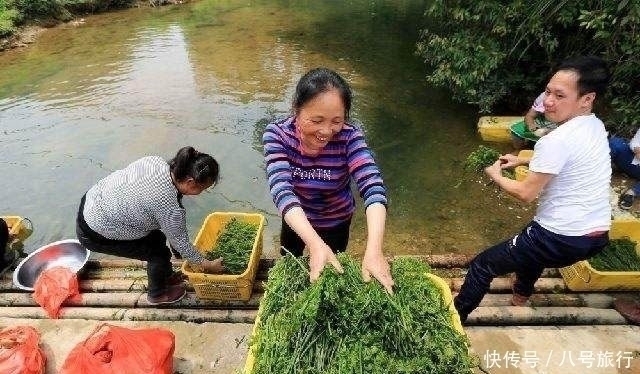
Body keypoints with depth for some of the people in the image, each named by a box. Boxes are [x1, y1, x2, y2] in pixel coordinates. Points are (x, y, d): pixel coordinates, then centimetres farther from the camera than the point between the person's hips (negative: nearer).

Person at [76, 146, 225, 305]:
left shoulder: (155, 161, -13)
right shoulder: (170, 207, -31)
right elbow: (181, 243, -16)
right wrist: (209, 265, -1)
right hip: (94, 235, -7)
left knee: (157, 237, 17)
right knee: (160, 253, 4)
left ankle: (166, 276, 42)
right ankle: (157, 294, 31)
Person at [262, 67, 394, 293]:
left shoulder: (349, 137, -30)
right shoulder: (277, 134, -30)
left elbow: (373, 188, -40)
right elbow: (282, 190, -41)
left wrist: (373, 250, -55)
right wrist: (316, 244, -55)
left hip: (337, 220, 0)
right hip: (296, 220, 1)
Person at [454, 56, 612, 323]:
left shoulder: (556, 141, -23)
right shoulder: (596, 127, 5)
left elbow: (525, 194, -17)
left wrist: (496, 176, 1)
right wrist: (524, 160, 17)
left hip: (563, 240, -10)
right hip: (598, 235, 10)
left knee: (481, 266, 1)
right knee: (532, 242, 40)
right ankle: (520, 295, 63)